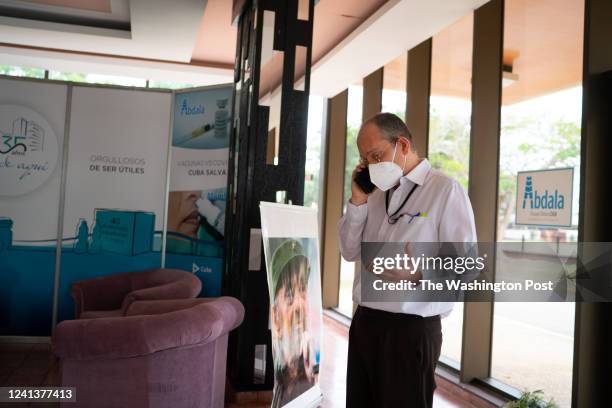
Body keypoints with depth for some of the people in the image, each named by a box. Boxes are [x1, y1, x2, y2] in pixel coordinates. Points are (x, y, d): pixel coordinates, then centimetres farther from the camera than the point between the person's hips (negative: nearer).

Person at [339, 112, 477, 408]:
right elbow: (350, 252, 13)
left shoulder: (445, 190, -10)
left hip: (410, 329, -6)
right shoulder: (377, 193, 13)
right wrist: (357, 201, 1)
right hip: (364, 323, 7)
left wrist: (418, 274, -31)